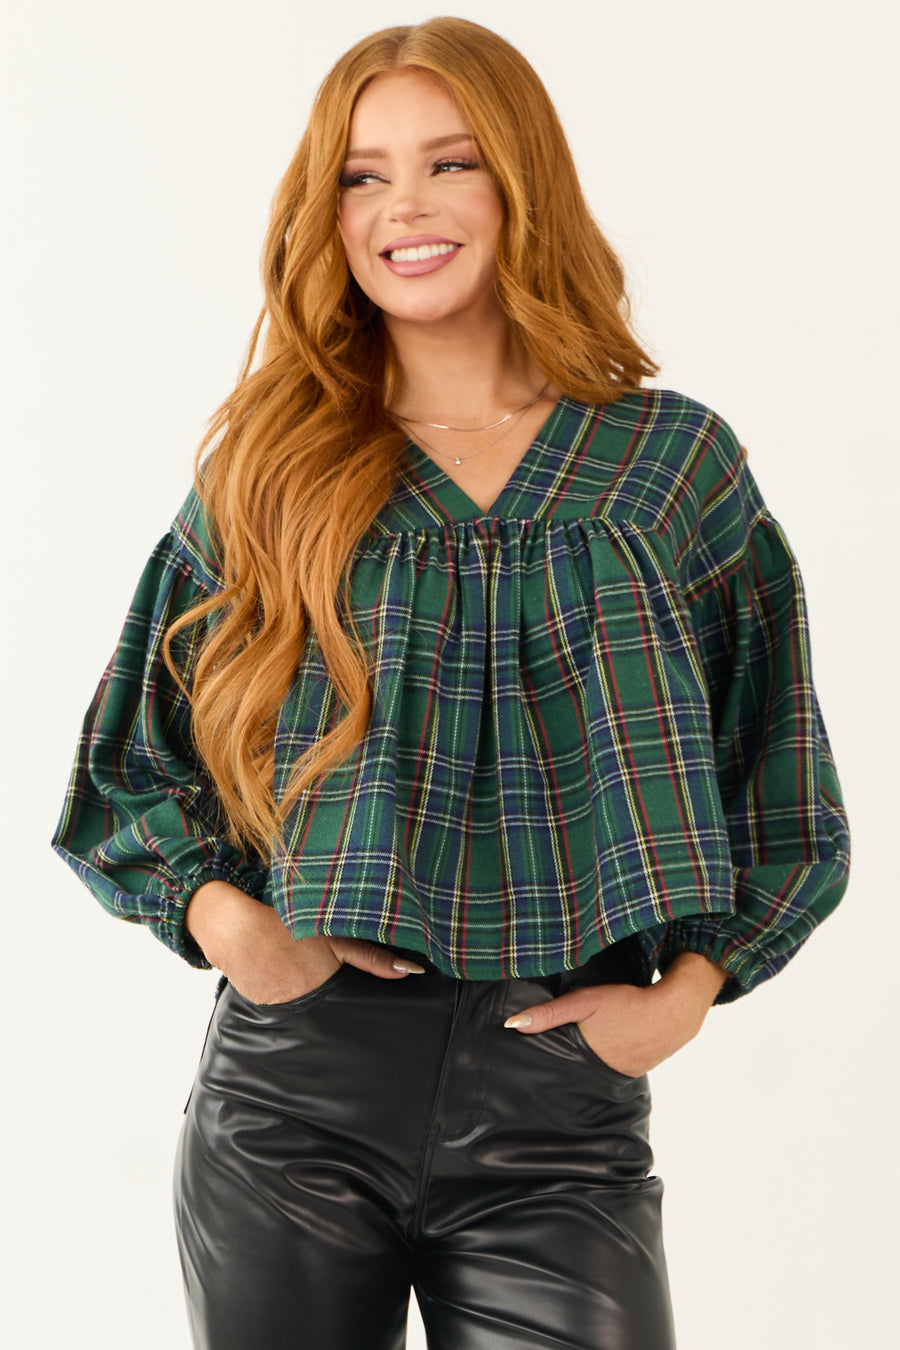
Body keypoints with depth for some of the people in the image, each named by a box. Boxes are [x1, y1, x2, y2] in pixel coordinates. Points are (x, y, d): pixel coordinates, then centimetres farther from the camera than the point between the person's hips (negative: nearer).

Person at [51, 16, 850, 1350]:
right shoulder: (272, 469, 5)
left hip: (564, 1102, 0)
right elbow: (131, 763, 11)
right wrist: (219, 915, -7)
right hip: (293, 1087, 1)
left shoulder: (673, 461, 4)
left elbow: (777, 788, 9)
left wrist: (683, 990, -4)